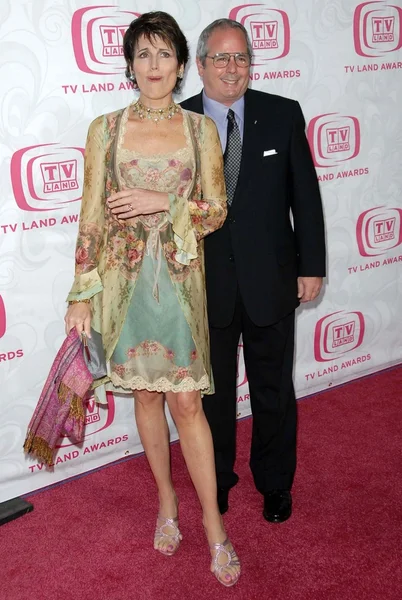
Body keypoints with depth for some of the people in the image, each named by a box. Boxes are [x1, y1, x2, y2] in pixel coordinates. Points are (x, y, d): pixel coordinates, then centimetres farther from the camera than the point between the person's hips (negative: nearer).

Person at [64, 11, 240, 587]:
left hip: (179, 276, -1)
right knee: (146, 393, 11)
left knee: (186, 400, -2)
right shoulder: (106, 129, 1)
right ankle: (166, 501, 32)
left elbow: (217, 210, 2)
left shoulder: (201, 129, 2)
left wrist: (164, 202, -15)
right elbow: (92, 217, 0)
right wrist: (82, 295, -3)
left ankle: (214, 526, 12)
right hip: (124, 276, 1)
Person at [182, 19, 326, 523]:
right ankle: (217, 479, 39)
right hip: (206, 286, 0)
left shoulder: (283, 114, -2)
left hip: (271, 282, 1)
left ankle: (275, 482, 37)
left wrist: (311, 265, -1)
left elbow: (305, 195, 1)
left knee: (274, 390, 15)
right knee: (213, 392, 16)